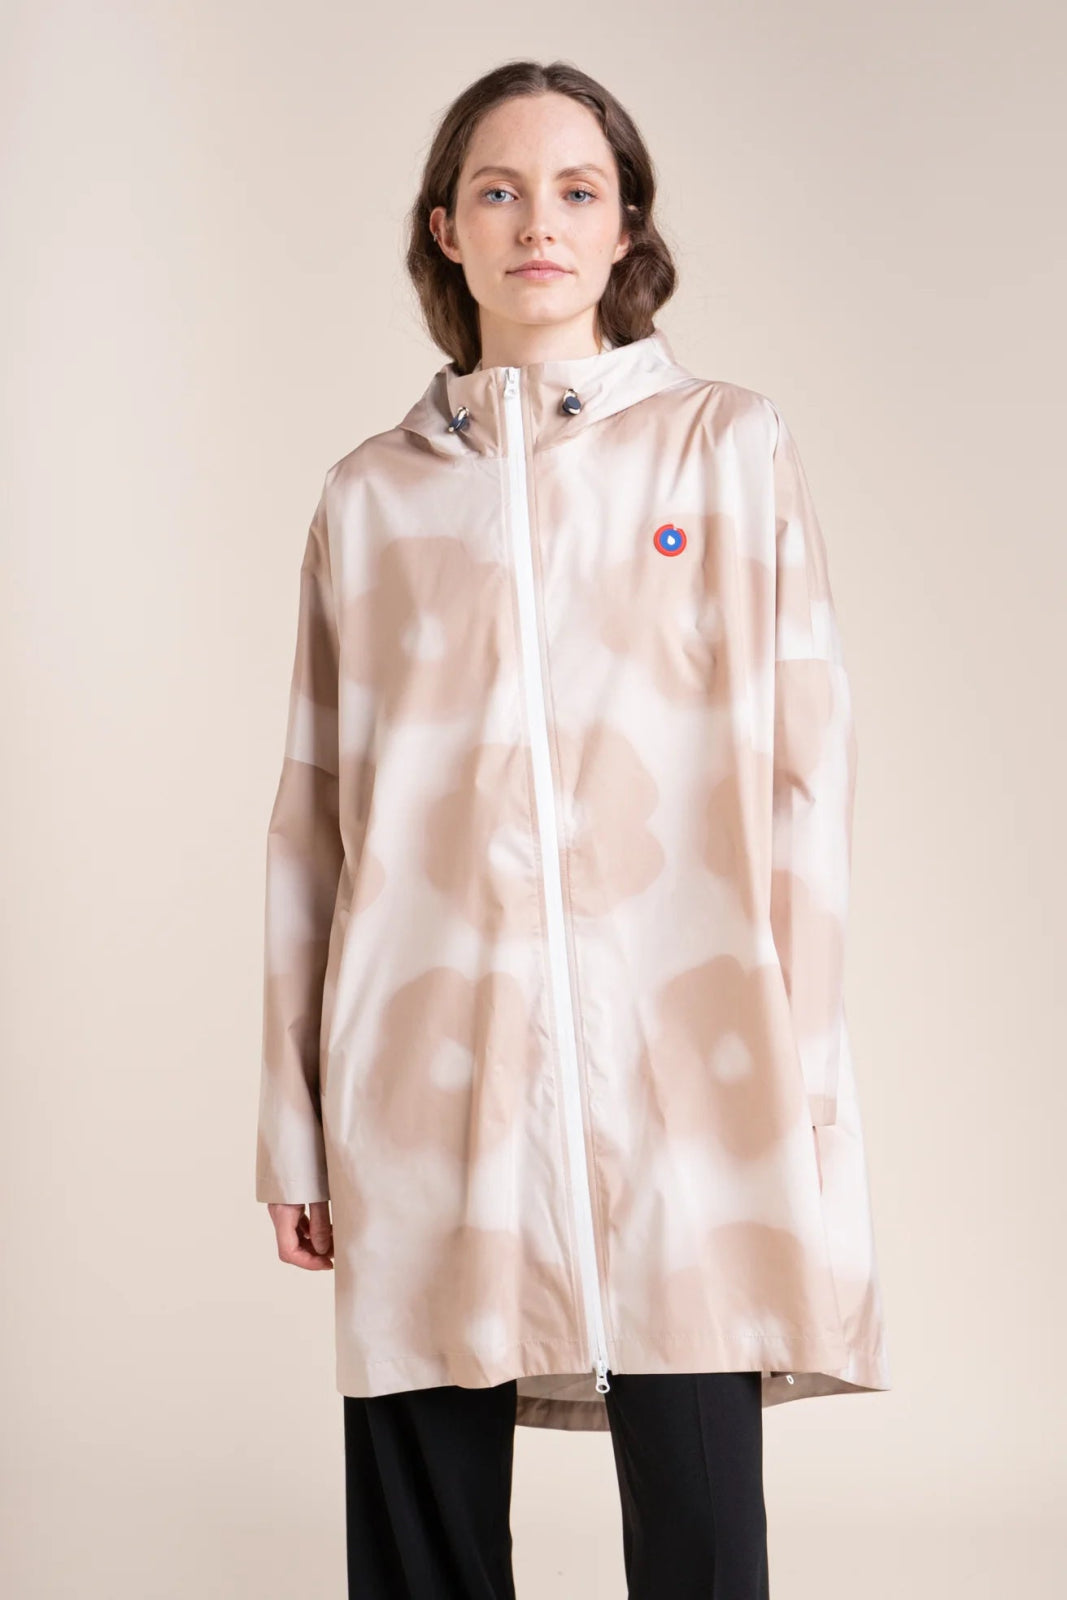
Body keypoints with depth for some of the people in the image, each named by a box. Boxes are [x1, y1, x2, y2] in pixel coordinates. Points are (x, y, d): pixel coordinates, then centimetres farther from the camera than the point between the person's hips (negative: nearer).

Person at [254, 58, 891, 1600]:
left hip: (682, 1067, -1)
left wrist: (808, 1085, -1)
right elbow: (314, 817, 12)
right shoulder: (370, 494, 12)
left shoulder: (731, 448, 8)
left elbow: (805, 771, 5)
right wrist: (292, 1116, 9)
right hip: (431, 1074, 2)